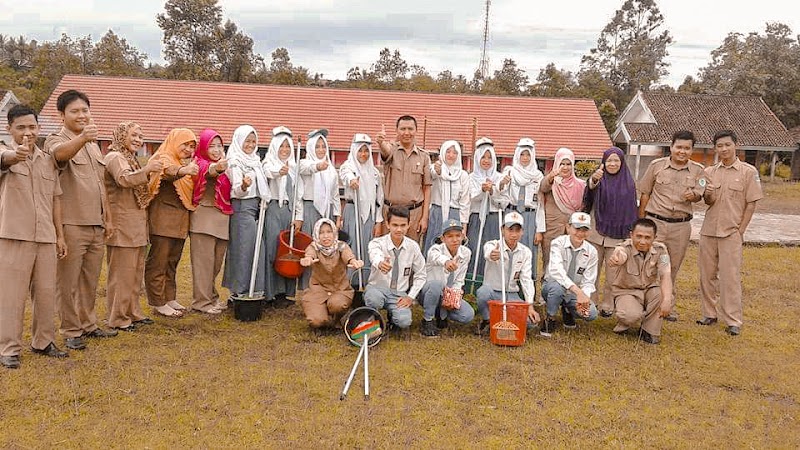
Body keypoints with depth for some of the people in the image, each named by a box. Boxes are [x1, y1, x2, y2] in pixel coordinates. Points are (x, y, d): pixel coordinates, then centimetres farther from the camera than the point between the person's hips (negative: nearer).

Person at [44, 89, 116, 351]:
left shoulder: (94, 145, 17)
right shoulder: (56, 141, -6)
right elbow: (61, 153, -33)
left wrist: (107, 218, 18)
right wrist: (82, 138, -52)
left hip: (96, 225, 7)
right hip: (71, 224, -7)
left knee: (90, 280, 15)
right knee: (68, 281, 1)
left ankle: (88, 324, 27)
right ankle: (71, 331, 10)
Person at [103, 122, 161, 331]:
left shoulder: (131, 159, 21)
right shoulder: (115, 157, -9)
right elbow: (124, 179, -32)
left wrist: (152, 176, 16)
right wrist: (146, 170, -46)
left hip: (137, 227, 10)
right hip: (122, 226, -10)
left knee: (135, 273, 15)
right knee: (121, 273, -5)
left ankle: (133, 313, 24)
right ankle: (117, 319, 1)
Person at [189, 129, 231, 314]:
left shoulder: (224, 165, 17)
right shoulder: (200, 164, -6)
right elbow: (208, 172, -31)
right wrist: (217, 168, -53)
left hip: (222, 218, 7)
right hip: (204, 217, -7)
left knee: (217, 261, 13)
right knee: (204, 260, -6)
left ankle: (212, 296, 25)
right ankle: (202, 301, 0)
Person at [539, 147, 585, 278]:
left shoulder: (579, 185, 10)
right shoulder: (551, 182, 1)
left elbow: (583, 208, 16)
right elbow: (543, 188, -23)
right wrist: (551, 175, -43)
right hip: (552, 230, -2)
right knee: (551, 262, -2)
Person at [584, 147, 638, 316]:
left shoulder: (628, 182, 5)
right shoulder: (599, 179, -1)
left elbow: (632, 209, 10)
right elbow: (591, 188, -26)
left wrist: (632, 232, 7)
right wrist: (593, 179, -50)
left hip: (618, 234, 1)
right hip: (596, 232, -1)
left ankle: (608, 304, 16)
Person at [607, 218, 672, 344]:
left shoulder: (660, 250, -12)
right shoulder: (625, 248, -21)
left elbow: (665, 275, -23)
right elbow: (621, 254, -48)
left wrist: (666, 301, -40)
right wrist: (616, 258, -75)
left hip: (650, 290, 3)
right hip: (626, 291, -3)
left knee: (663, 292, -30)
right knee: (632, 315, -33)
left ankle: (649, 331, -8)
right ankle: (623, 324, 7)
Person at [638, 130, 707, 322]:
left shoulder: (697, 170, 3)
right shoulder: (656, 165, -1)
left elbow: (699, 195, -3)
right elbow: (645, 194, 4)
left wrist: (693, 195, -28)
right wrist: (641, 221, 4)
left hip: (681, 226, 1)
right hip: (655, 222, -1)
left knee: (673, 268, 12)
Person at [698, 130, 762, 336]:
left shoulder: (748, 171, -4)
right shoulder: (710, 171, 7)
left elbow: (751, 204, -3)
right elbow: (708, 202, 7)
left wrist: (740, 230, -7)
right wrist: (707, 194, -17)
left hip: (731, 233, -4)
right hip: (709, 230, 4)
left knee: (730, 276, -3)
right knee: (707, 274, 9)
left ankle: (733, 321, 4)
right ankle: (709, 314, 21)